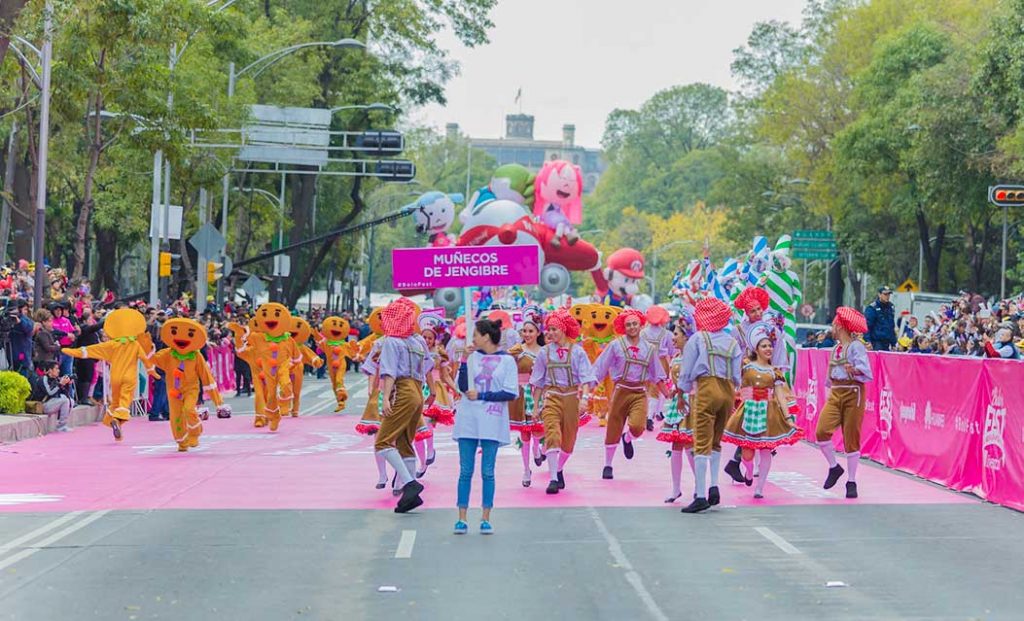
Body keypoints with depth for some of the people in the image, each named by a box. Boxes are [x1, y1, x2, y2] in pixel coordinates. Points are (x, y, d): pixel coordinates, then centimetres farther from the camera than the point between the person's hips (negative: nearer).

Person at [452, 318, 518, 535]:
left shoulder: (507, 361, -1)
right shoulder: (472, 357, 7)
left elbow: (510, 393, -7)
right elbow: (463, 386, -1)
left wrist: (481, 395, -11)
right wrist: (464, 360, -9)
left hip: (492, 421, -2)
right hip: (468, 419, 2)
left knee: (487, 472, 2)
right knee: (465, 471, 2)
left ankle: (486, 519, 8)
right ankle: (462, 518, 4)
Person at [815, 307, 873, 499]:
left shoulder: (856, 347, -6)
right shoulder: (835, 349, 16)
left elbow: (866, 371, -18)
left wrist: (854, 370, -34)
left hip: (852, 393, -6)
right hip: (835, 394, 6)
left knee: (851, 438, -1)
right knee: (821, 431, -14)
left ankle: (852, 482, 10)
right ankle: (834, 467, 8)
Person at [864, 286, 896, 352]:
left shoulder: (891, 307, 14)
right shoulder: (872, 308, -7)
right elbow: (867, 326, -11)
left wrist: (893, 343, 18)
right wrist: (868, 341, -19)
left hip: (887, 343, 6)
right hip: (876, 343, -6)